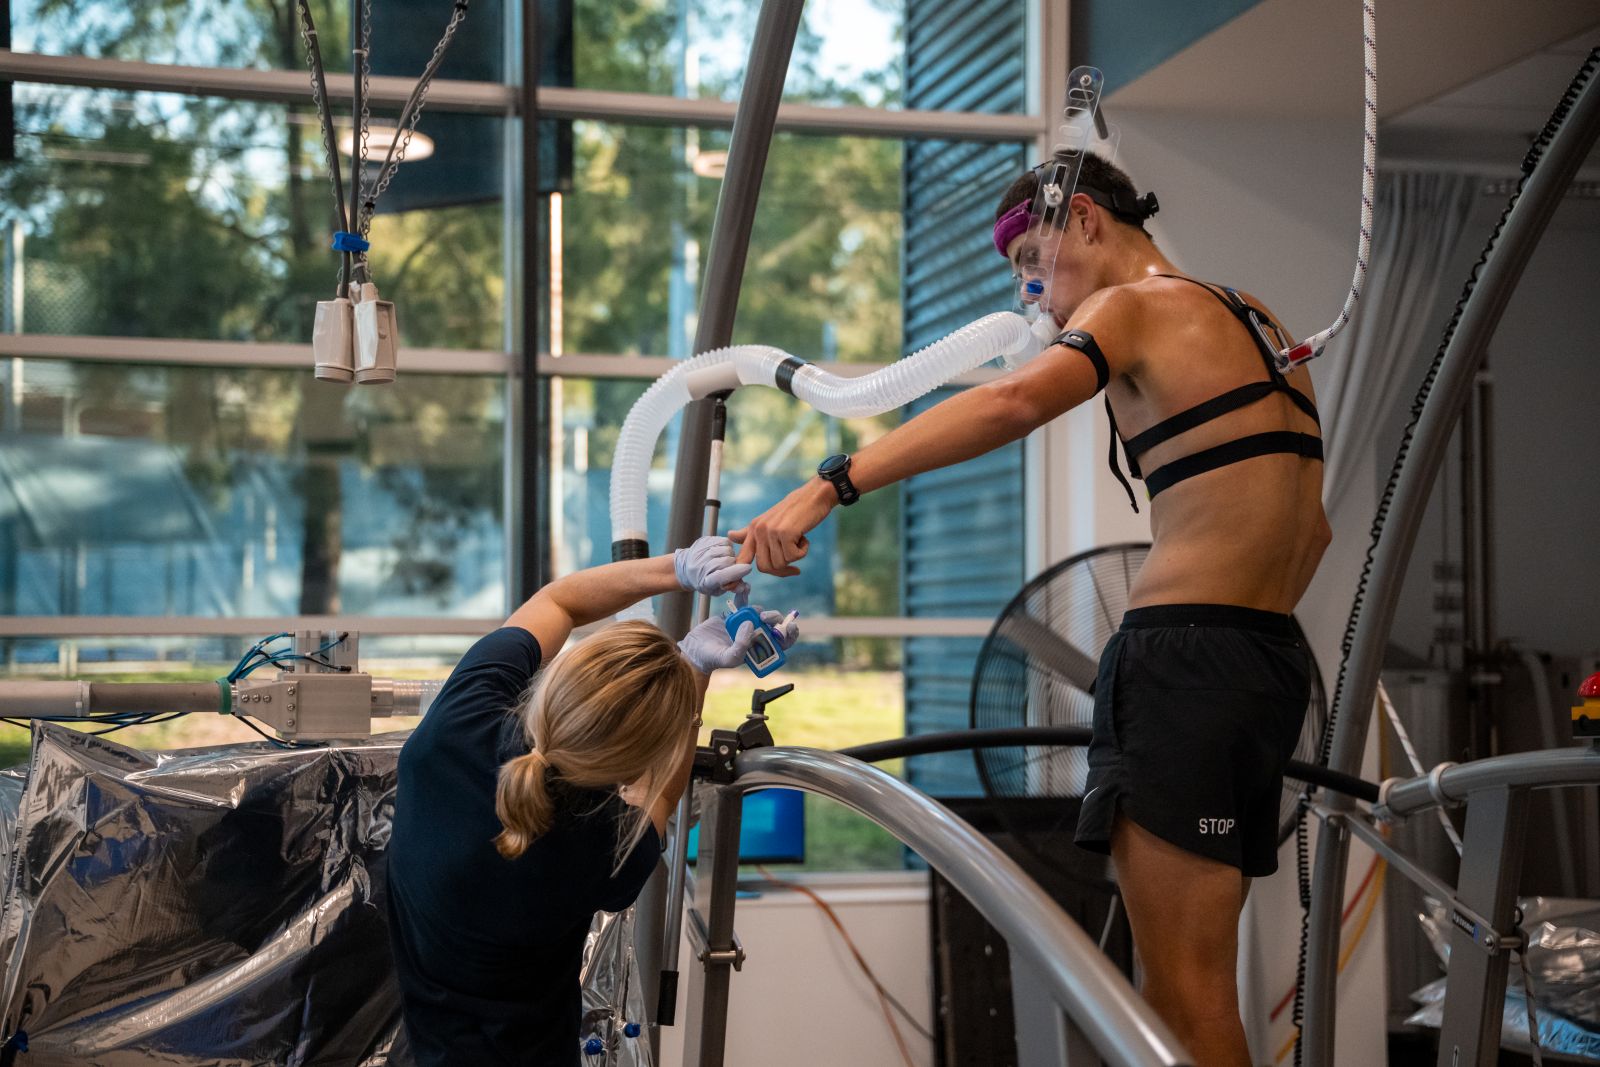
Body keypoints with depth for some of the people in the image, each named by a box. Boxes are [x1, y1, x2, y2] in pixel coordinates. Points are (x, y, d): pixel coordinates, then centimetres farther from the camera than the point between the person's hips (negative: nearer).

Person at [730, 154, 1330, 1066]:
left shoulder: (1138, 306, -3)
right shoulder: (1255, 323, 23)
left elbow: (1015, 401, -25)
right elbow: (1311, 529, 29)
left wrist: (829, 486, -31)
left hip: (1187, 658, -9)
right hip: (1273, 666, 9)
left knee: (1183, 990, -8)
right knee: (1198, 981, 13)